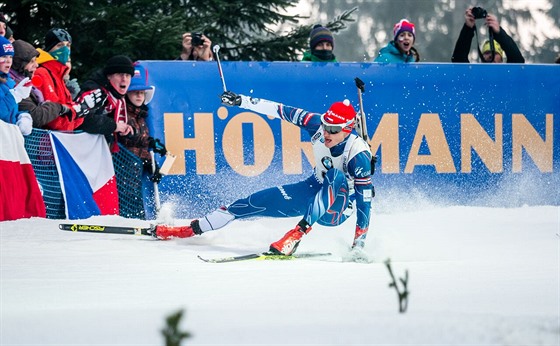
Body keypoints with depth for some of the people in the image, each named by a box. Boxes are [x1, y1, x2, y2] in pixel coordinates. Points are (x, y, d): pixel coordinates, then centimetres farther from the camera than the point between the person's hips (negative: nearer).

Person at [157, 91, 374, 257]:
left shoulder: (359, 155, -28)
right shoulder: (318, 125, -15)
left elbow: (365, 198, -25)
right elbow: (282, 111, -7)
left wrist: (359, 242, -27)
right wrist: (241, 101, -6)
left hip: (337, 211, -6)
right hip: (314, 190, 6)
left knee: (336, 176, -38)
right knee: (258, 202, -1)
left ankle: (298, 233, -42)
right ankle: (194, 228, 12)